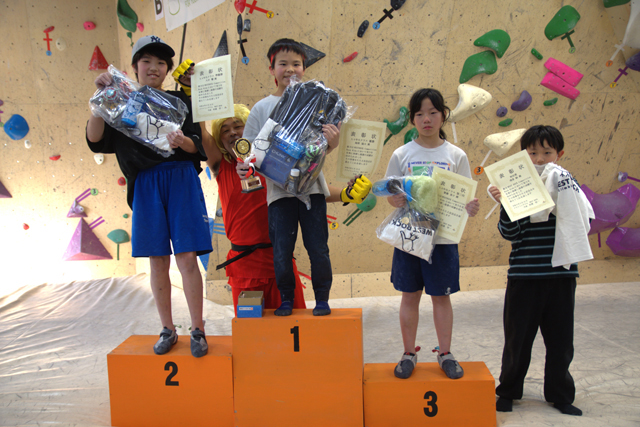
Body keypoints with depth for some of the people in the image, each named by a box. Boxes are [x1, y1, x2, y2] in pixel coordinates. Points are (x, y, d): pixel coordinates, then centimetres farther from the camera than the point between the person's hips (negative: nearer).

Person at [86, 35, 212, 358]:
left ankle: (197, 330, 7)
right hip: (146, 185, 1)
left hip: (181, 180, -1)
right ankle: (167, 330, 20)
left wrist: (182, 141, -21)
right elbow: (95, 140, -3)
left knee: (187, 258, -5)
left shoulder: (179, 100, 10)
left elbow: (197, 145, 2)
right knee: (158, 261, 6)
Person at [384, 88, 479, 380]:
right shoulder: (401, 155, 1)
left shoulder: (456, 156, 1)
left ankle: (445, 353, 26)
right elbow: (391, 196, 3)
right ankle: (409, 353, 24)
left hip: (443, 236, 0)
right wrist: (396, 200, -20)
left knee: (441, 296, 10)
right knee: (410, 296, 10)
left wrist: (470, 208, -20)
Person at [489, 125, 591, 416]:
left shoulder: (566, 184, 4)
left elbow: (583, 223, -6)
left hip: (561, 274, 2)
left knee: (560, 338, 12)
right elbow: (509, 233, -8)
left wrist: (567, 193, -17)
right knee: (518, 337, 9)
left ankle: (560, 394, 30)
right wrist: (505, 204, -22)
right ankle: (508, 390, 27)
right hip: (524, 275, -1)